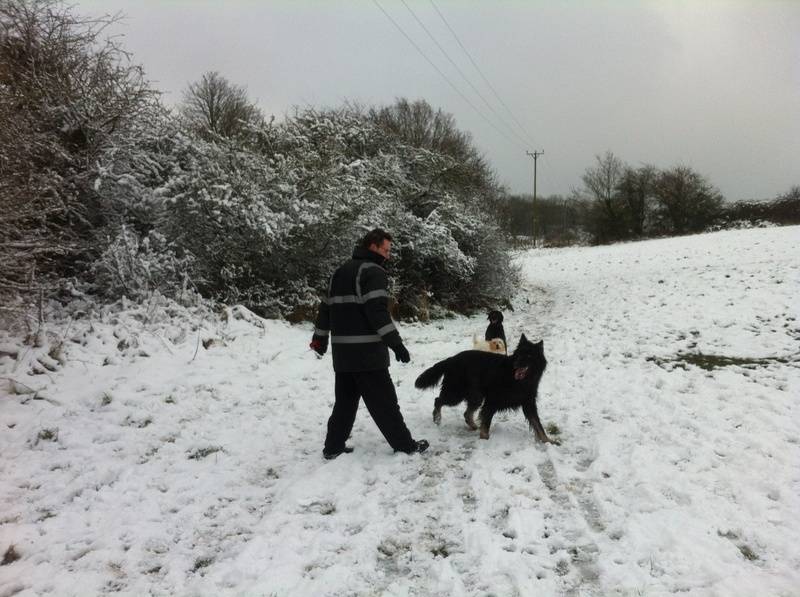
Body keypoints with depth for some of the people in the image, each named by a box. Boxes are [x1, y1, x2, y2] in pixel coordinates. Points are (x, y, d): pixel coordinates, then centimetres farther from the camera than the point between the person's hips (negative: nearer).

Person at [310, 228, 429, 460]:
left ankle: (333, 446, 18)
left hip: (342, 351, 8)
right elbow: (378, 311, -21)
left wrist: (320, 338, 26)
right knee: (384, 401, 0)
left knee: (345, 399, 16)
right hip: (367, 352, -8)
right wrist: (395, 343, -21)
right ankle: (405, 445, 9)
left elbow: (326, 308, 19)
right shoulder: (373, 272, -10)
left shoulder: (340, 272, 17)